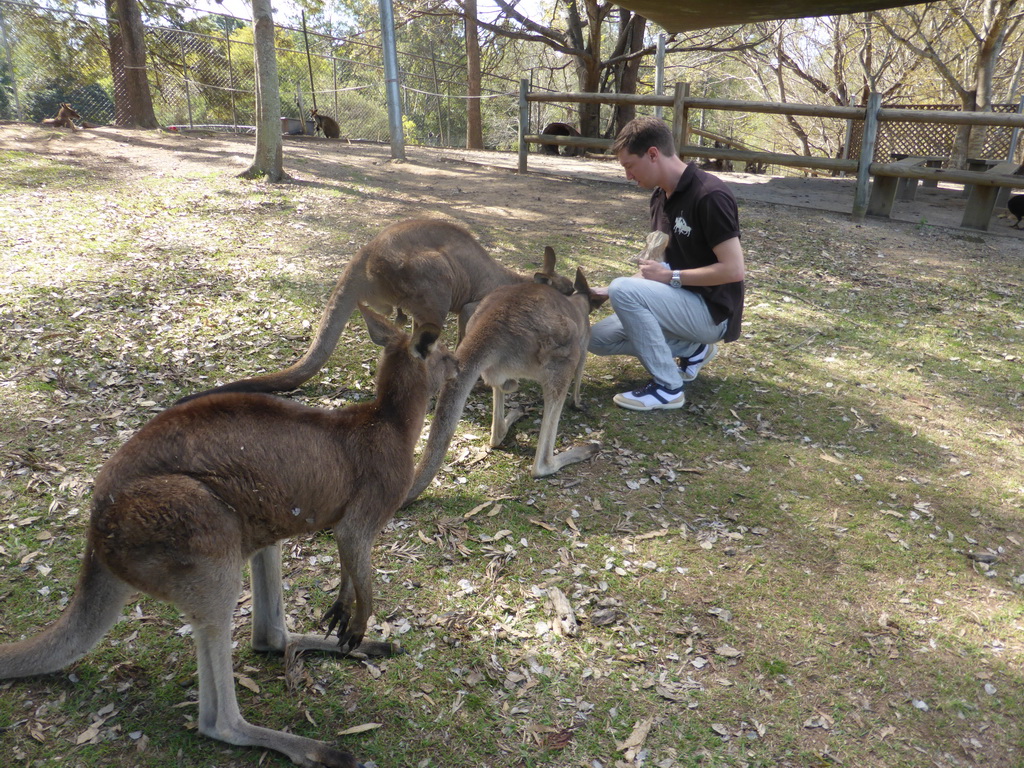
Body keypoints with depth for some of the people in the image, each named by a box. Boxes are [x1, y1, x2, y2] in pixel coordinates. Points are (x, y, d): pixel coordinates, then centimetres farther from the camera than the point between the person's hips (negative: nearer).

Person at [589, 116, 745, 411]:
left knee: (623, 290, -28)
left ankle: (668, 387, -17)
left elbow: (733, 270, -24)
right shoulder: (660, 195, 6)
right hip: (681, 300, 9)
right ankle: (692, 348, 11)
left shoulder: (710, 195, -22)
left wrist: (671, 277, -17)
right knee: (599, 338, 5)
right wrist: (607, 292, 1)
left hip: (712, 310, -9)